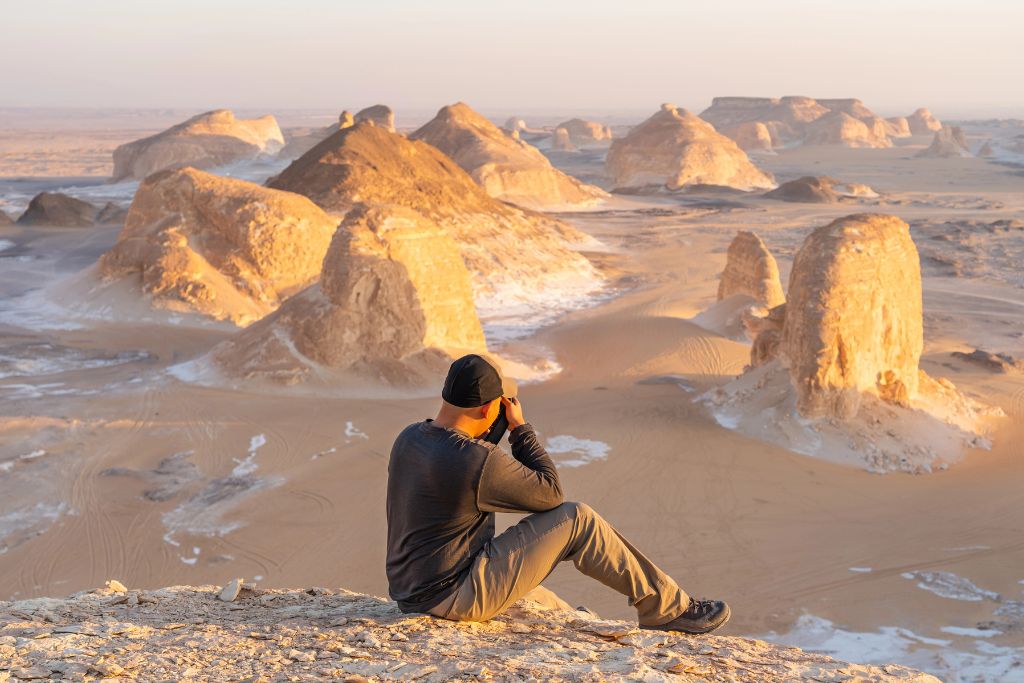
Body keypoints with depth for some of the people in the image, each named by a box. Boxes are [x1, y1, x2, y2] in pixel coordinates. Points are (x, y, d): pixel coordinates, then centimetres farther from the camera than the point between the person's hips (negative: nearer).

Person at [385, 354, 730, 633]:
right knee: (578, 520, -6)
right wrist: (520, 427, -2)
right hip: (457, 598, -9)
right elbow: (551, 493, -9)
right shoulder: (481, 462, -24)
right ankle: (666, 608, 7)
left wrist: (491, 433, 9)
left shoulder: (408, 438, 1)